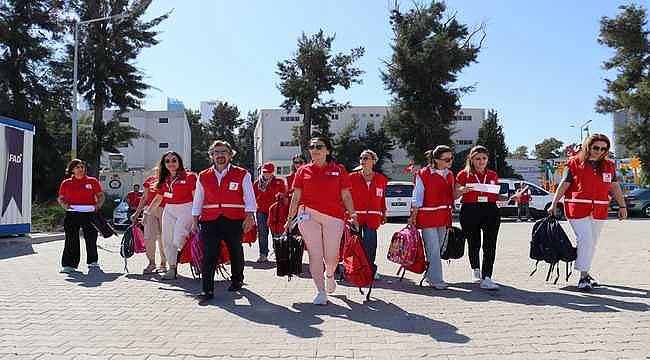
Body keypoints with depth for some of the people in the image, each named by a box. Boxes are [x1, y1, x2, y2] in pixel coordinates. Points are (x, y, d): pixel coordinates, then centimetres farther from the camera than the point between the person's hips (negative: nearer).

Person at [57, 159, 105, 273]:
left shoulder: (92, 181, 7)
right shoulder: (66, 183, 9)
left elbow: (101, 196, 11)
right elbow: (60, 198, 15)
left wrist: (98, 205, -7)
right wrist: (64, 205, -6)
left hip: (89, 214, 0)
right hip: (72, 214, 0)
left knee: (91, 238, 9)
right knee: (71, 239, -3)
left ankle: (93, 262, 26)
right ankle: (69, 264, 2)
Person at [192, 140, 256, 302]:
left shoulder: (242, 174, 3)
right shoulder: (203, 176, 11)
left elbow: (249, 198, -1)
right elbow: (198, 200, 14)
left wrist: (249, 216, -12)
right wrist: (195, 220, 9)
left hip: (234, 220, -1)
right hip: (210, 221, 1)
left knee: (236, 252, 14)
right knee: (208, 255, -8)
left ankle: (236, 281, 36)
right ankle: (207, 290, -4)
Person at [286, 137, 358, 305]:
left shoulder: (339, 170, 8)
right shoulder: (303, 171, 10)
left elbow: (346, 196, 7)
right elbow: (296, 197, 11)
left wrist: (353, 215, -1)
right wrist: (290, 218, 7)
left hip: (334, 217, 0)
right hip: (308, 216, 1)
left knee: (331, 256, 0)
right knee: (315, 254, -1)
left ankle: (329, 276, 35)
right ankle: (321, 292, 10)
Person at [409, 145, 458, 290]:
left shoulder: (449, 174, 12)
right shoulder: (423, 174, -8)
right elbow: (417, 198, -8)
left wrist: (457, 189, 3)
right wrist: (413, 217, -10)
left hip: (444, 217, 7)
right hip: (427, 216, -6)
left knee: (436, 249, 12)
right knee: (433, 250, -8)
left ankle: (430, 276, 24)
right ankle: (436, 280, -3)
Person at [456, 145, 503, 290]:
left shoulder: (493, 175, 13)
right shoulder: (464, 174, 3)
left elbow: (496, 196, 20)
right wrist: (462, 190, -16)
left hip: (490, 210, 2)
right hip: (470, 211, -2)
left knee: (490, 245, -9)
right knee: (474, 243, 11)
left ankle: (486, 278, -9)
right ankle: (476, 269, 36)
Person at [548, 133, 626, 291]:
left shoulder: (609, 166, 11)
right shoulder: (574, 163, -1)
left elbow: (615, 187, 16)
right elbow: (564, 185, -1)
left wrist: (622, 206, 12)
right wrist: (554, 204, -5)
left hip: (599, 211, 5)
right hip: (577, 208, -5)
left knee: (592, 242, 11)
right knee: (585, 240, -12)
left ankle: (585, 273, 24)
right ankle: (583, 277, -4)